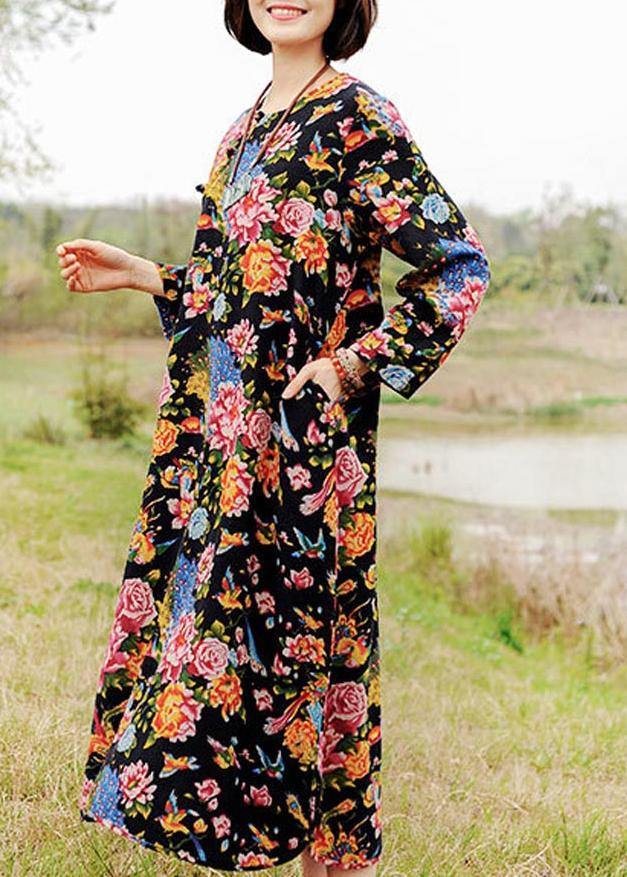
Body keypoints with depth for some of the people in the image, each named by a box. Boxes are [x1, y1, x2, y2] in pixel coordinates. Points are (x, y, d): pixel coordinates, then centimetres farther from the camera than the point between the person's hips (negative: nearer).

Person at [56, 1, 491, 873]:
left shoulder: (357, 118, -8)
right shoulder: (254, 122, 16)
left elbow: (459, 265, -10)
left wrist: (357, 366, -14)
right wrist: (141, 275, 16)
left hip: (299, 438, -8)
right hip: (221, 439, 8)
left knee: (285, 631, -2)